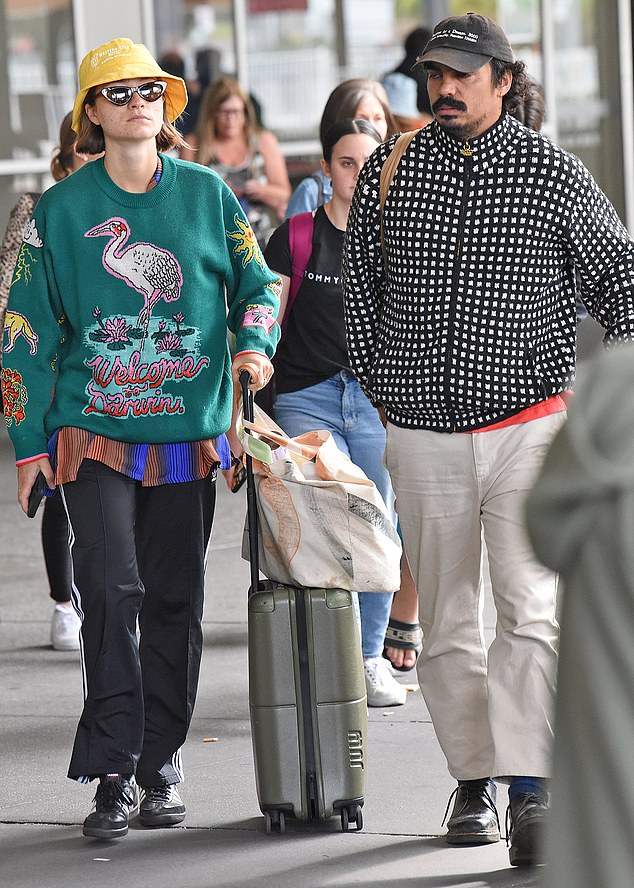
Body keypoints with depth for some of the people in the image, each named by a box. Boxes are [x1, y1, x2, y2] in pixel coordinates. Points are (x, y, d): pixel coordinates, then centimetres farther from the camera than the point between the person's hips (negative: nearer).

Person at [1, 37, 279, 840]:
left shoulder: (206, 194, 6)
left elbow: (257, 283, 13)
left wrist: (255, 344, -9)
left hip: (189, 433, 2)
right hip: (93, 433, -2)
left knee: (174, 601, 4)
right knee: (110, 590, -13)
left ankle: (160, 768, 14)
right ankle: (111, 772, -8)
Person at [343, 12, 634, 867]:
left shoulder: (555, 176, -2)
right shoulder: (388, 172, 4)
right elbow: (362, 282, 16)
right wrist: (383, 386, 14)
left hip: (527, 426, -2)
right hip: (424, 440, 3)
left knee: (529, 611, -14)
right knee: (447, 626, 7)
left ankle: (530, 793, -20)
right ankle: (473, 782, 19)